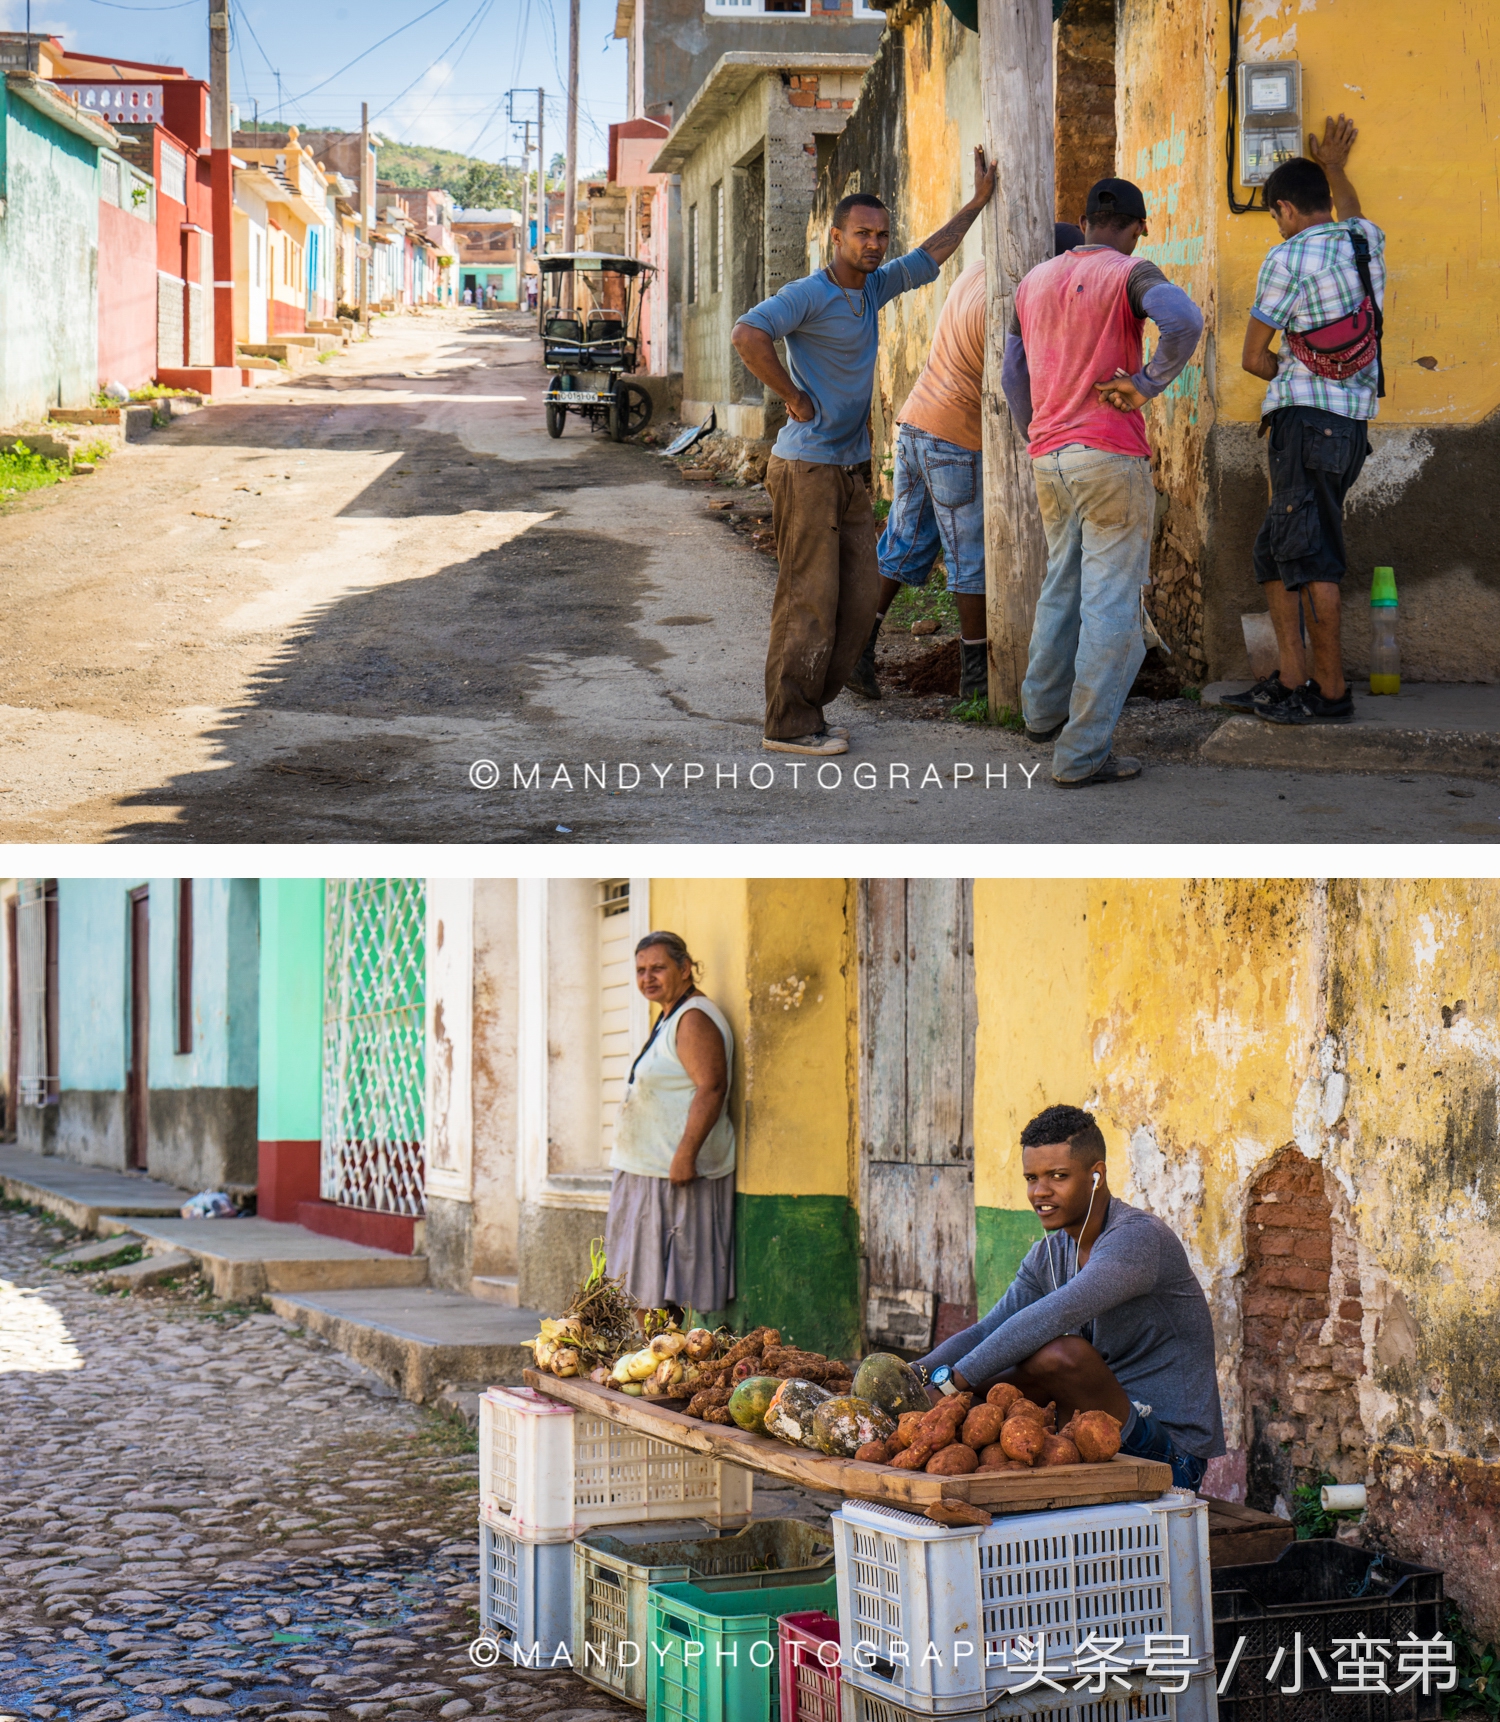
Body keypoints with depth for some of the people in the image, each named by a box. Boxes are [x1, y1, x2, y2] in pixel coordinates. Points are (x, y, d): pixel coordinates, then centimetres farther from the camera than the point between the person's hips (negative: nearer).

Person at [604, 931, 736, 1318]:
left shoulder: (694, 1019, -15)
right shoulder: (669, 1018, 18)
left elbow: (711, 1088, -24)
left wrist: (685, 1155, -29)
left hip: (678, 1173, -11)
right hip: (650, 1168, 11)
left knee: (669, 1282, -7)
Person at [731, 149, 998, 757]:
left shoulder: (873, 287, 13)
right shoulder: (809, 294, -12)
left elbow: (929, 257, 29)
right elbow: (747, 334, -27)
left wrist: (978, 201, 33)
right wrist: (794, 398, -19)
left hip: (850, 472, 8)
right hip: (807, 469, -8)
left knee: (859, 599, 6)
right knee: (809, 599, -8)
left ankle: (805, 708, 14)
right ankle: (789, 726, -2)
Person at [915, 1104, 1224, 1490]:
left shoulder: (1141, 1237, -19)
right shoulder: (1047, 1256, 10)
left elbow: (1053, 1318, -33)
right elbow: (984, 1333, 6)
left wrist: (951, 1380, -35)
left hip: (1168, 1454, -8)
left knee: (1062, 1353, -30)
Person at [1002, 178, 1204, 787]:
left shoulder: (1034, 281, 12)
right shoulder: (1131, 275, -8)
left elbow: (1013, 376, 18)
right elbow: (1183, 319, -29)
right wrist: (1147, 384, -16)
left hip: (1048, 457, 7)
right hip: (1111, 456, -7)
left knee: (1063, 583, 25)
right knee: (1113, 604, -3)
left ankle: (1044, 707, 40)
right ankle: (1082, 753, -6)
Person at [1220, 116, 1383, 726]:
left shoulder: (1288, 258, -8)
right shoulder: (1366, 241, 12)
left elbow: (1253, 357, -2)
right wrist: (1333, 168, 55)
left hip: (1305, 417, -8)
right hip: (1351, 421, 8)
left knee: (1311, 559, -7)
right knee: (1275, 553, 12)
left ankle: (1330, 693, -7)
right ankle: (1290, 679, 9)